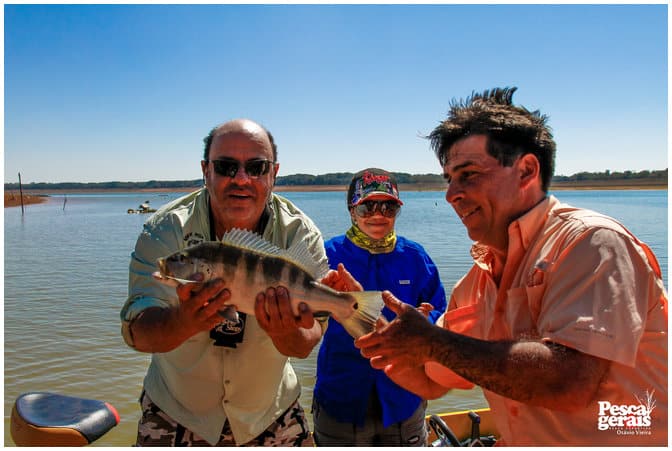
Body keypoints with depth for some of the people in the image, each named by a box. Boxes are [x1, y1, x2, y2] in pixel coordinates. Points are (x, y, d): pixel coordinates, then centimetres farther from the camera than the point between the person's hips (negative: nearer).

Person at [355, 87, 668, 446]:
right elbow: (430, 381, 11)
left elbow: (570, 382, -27)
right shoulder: (477, 282, 5)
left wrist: (431, 342, -20)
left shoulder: (593, 241, -15)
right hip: (520, 441, 5)